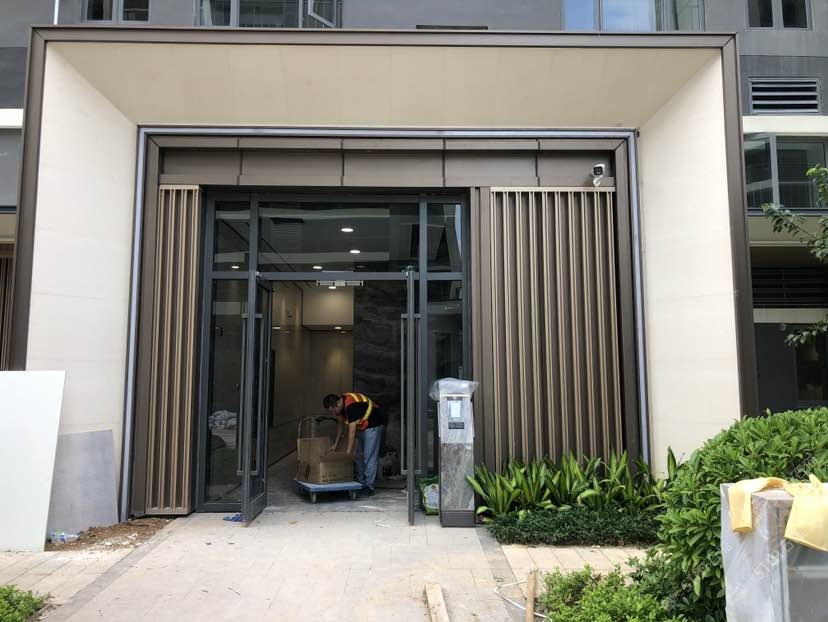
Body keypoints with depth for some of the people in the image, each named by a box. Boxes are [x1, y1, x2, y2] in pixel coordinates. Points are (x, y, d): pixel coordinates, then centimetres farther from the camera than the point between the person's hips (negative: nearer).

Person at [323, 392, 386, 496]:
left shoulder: (351, 405, -34)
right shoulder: (340, 404, -8)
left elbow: (352, 432, -35)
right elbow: (340, 423, 8)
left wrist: (348, 453, -34)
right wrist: (336, 444, 8)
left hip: (373, 424, -9)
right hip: (361, 425, 9)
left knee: (369, 456, -11)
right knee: (358, 455, 9)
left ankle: (369, 486, -7)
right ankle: (361, 482, 17)